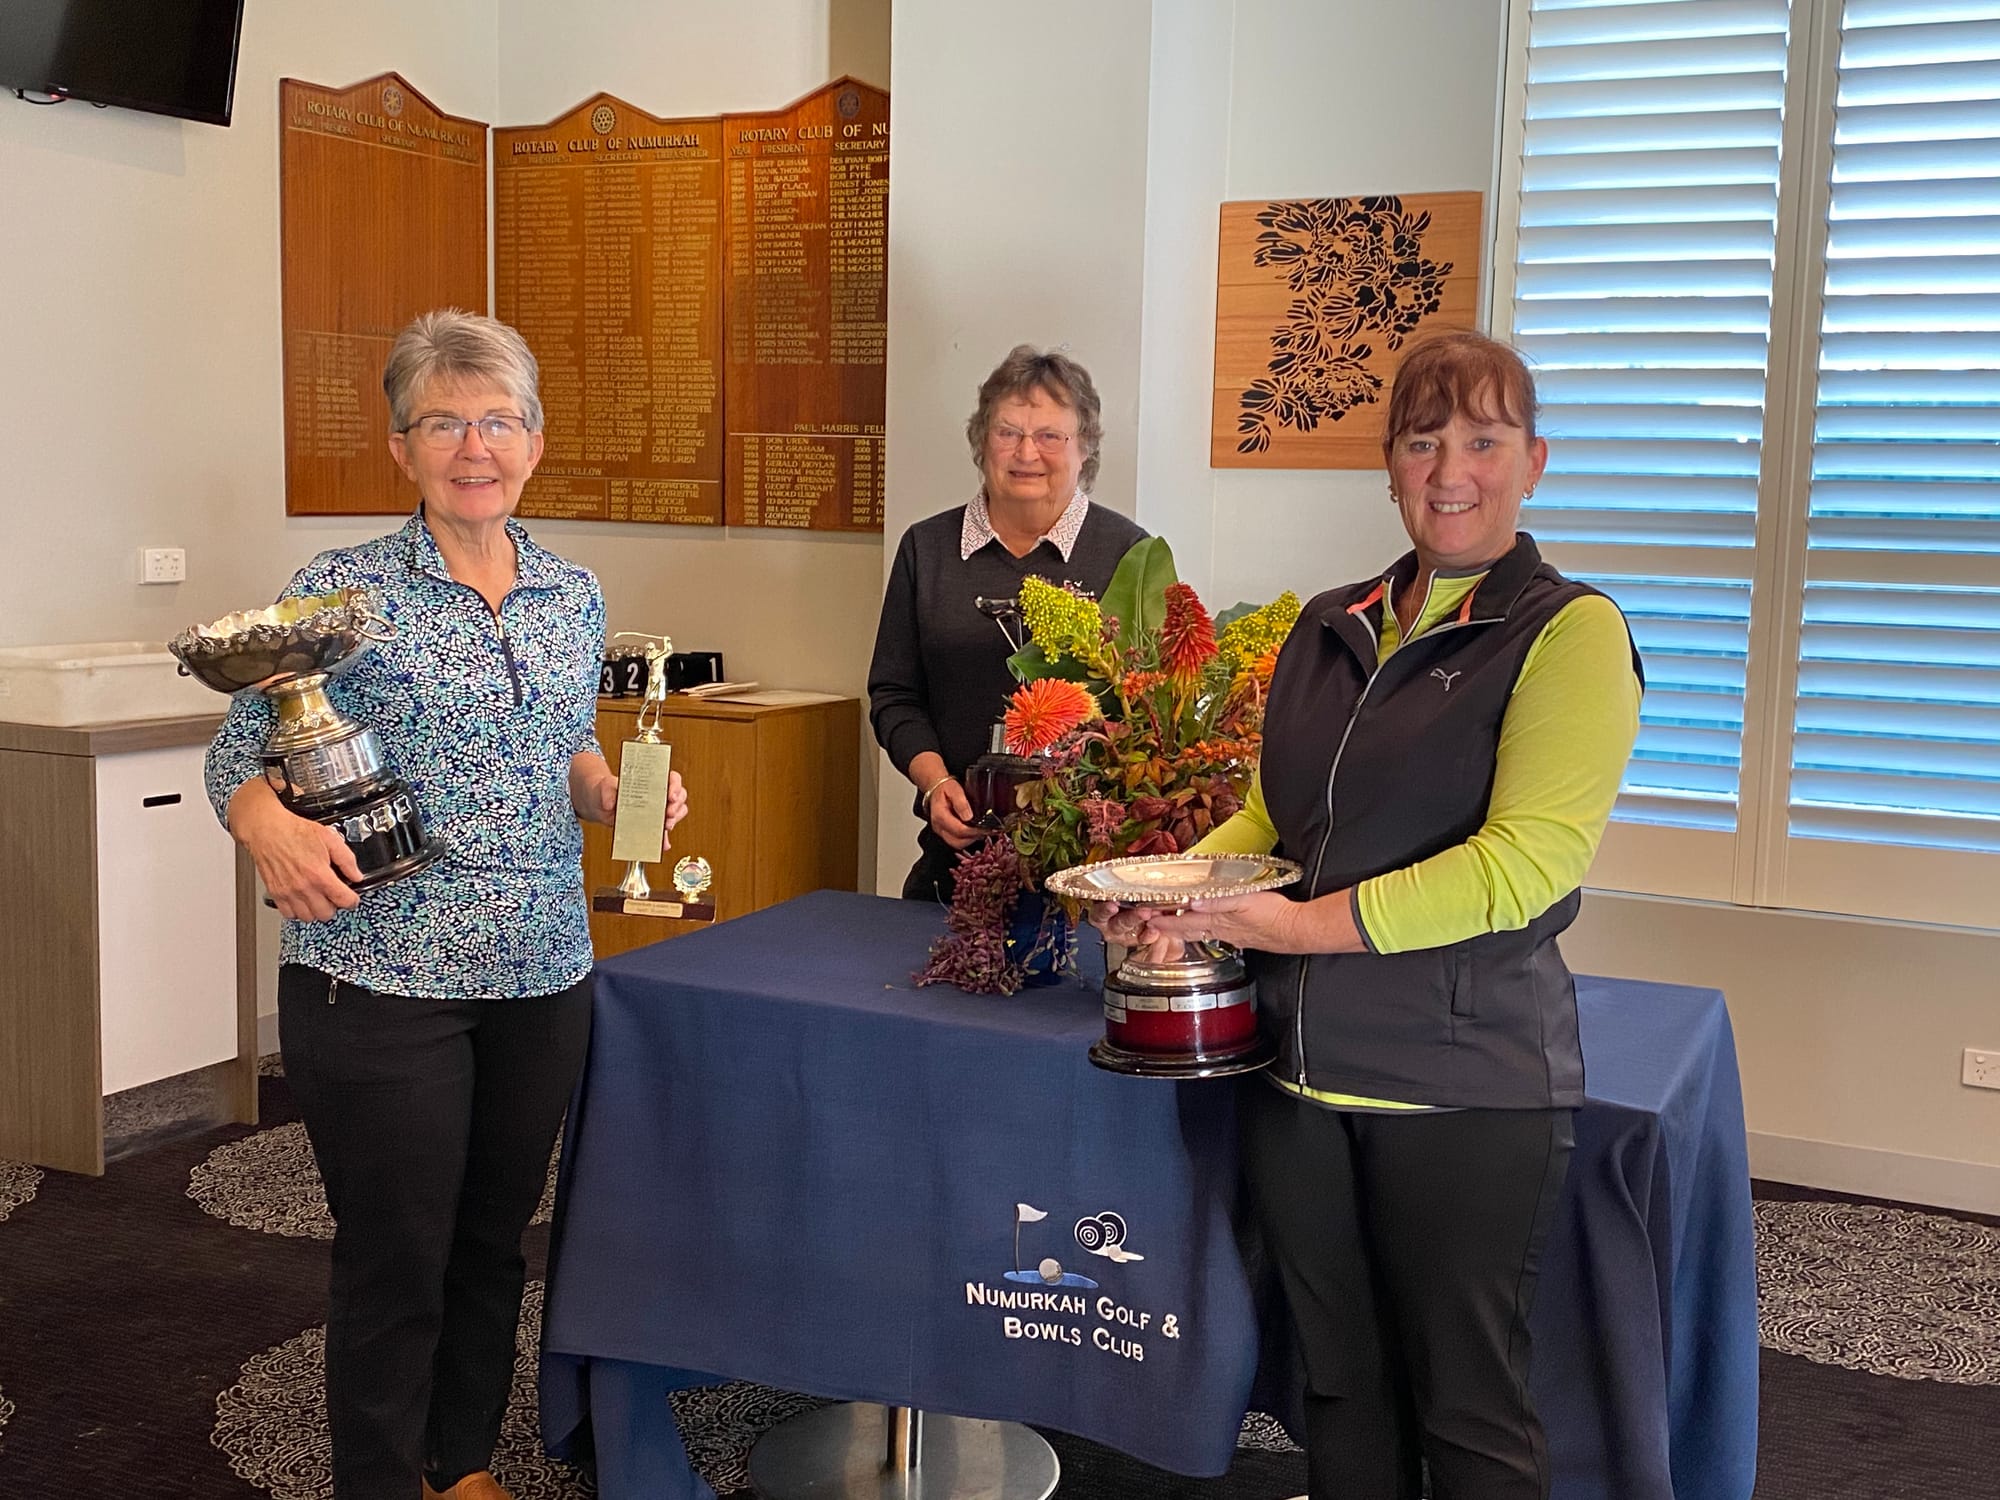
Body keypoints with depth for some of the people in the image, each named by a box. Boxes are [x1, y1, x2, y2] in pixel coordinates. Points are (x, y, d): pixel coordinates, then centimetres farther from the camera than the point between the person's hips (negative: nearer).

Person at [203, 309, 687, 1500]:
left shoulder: (575, 595, 8)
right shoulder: (343, 589, -7)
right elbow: (240, 751, -5)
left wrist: (616, 793, -2)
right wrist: (268, 821, -26)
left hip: (543, 976, 5)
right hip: (380, 980, -4)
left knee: (496, 1239, 17)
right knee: (396, 1257, 5)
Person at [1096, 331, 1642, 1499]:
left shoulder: (1568, 632, -8)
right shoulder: (1331, 627, 12)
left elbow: (1527, 862, -17)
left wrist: (1313, 925, -21)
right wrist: (1182, 891, -3)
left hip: (1464, 1083, -5)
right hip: (1301, 1065, 6)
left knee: (1465, 1402, 8)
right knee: (1339, 1381, 18)